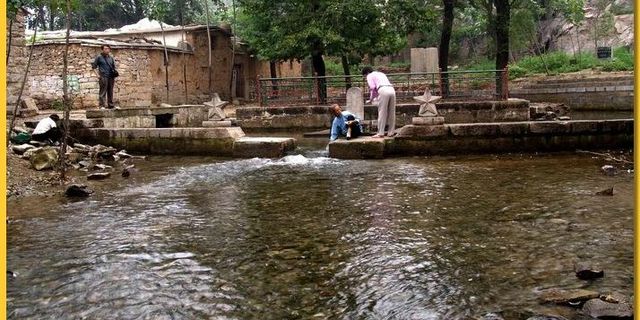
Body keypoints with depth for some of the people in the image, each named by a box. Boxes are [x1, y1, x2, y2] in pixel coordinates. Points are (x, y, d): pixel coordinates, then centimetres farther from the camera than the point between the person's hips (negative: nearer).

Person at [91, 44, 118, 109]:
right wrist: (98, 75, -5)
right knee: (103, 92, -7)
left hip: (111, 77, 5)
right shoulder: (99, 57, 1)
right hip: (103, 77, -5)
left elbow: (114, 67, 21)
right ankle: (102, 105, -6)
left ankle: (110, 105, 15)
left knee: (110, 92, 8)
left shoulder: (111, 58, 14)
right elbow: (93, 66, 3)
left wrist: (114, 77, 12)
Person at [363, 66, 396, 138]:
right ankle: (391, 132, 14)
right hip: (392, 90, 7)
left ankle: (380, 133, -2)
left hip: (383, 90, -7)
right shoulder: (381, 74, 36)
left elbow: (372, 87, -1)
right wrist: (375, 97, 39)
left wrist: (371, 99, 9)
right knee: (391, 112, 10)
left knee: (382, 113, -3)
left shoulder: (370, 76, 14)